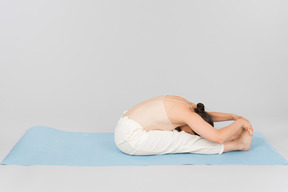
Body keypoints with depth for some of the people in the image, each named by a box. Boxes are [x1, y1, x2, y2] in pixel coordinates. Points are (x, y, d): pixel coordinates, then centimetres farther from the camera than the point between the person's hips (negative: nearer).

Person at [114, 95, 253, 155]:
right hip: (130, 139, -9)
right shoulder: (188, 115, -19)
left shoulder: (185, 104, 8)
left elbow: (208, 115, 24)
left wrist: (234, 116, 14)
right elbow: (218, 137, -25)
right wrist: (239, 122, -12)